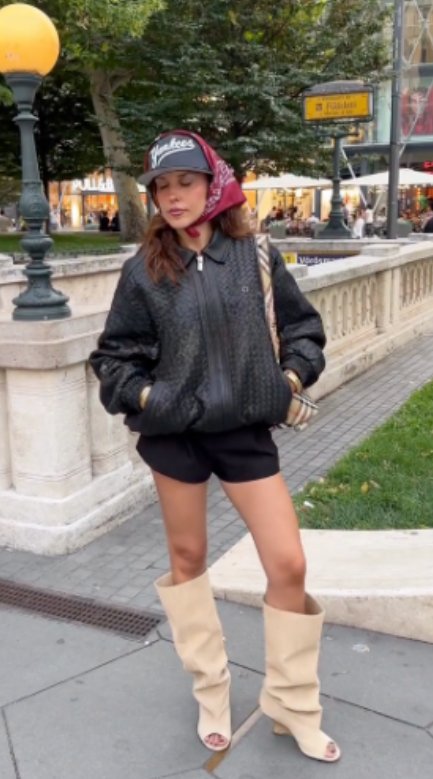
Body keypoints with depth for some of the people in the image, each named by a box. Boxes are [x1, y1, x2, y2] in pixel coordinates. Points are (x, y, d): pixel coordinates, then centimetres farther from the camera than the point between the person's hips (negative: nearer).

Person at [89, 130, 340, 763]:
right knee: (187, 559, 12)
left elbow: (302, 324, 9)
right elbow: (113, 356, 3)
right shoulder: (144, 271, -4)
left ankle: (291, 703, 22)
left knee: (289, 564, -1)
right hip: (174, 431, 0)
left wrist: (291, 378, -2)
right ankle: (210, 690, 35)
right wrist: (143, 395, -11)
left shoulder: (255, 255, -2)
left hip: (247, 430, 1)